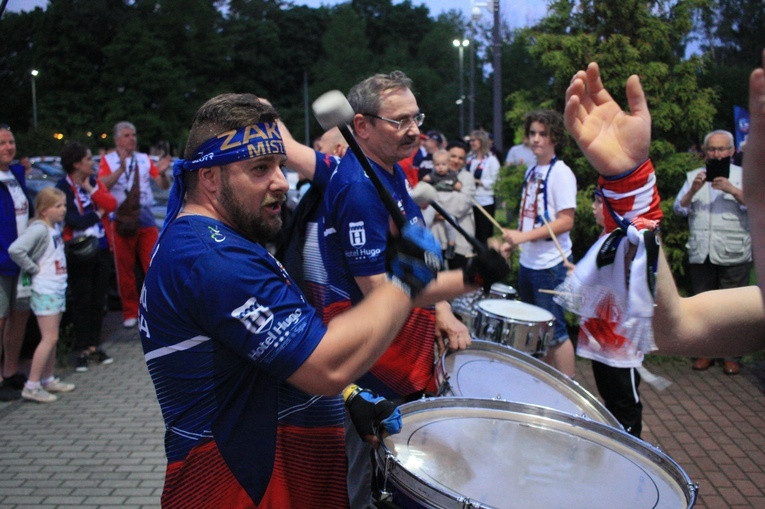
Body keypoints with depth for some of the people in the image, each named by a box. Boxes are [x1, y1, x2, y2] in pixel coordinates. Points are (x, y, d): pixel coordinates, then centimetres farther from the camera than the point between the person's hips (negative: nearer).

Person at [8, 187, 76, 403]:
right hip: (45, 290, -9)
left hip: (57, 289, 9)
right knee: (49, 338, -8)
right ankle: (32, 386, -2)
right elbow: (15, 249, -29)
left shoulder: (55, 227, 10)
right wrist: (33, 268, -18)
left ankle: (48, 380, 25)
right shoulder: (39, 229, -17)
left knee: (52, 338, 15)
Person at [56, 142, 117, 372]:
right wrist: (97, 215, -4)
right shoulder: (63, 188, -10)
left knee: (98, 300, 10)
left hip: (101, 249, 5)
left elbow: (111, 205, -4)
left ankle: (94, 345, 21)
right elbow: (74, 221, -18)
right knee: (82, 302, 1)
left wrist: (90, 189, -12)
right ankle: (81, 350, 9)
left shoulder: (94, 182, 9)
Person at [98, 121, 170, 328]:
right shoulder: (108, 160, 5)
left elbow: (164, 186, 7)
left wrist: (161, 173, -14)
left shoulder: (144, 159, 12)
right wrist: (121, 169, -26)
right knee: (125, 268, 3)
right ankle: (130, 313, 12)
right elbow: (102, 185, -13)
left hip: (145, 218, 2)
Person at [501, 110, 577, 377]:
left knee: (555, 332, -2)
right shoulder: (531, 172, 12)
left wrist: (524, 236, -23)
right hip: (528, 262, 8)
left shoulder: (561, 173, -12)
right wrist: (512, 239, 11)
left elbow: (566, 221, -19)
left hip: (551, 265, -8)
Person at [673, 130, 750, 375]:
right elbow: (679, 209, 5)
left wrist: (733, 190, -21)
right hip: (700, 254, 3)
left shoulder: (743, 176, 8)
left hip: (733, 254, -2)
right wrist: (693, 189, -12)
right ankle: (705, 352, 20)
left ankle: (732, 356, 10)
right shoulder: (694, 176, 15)